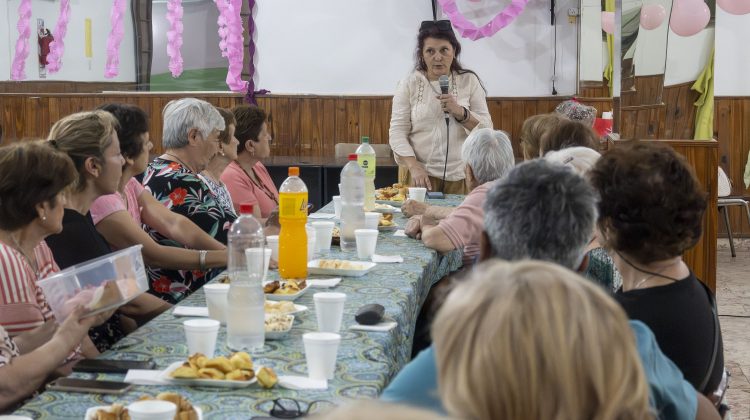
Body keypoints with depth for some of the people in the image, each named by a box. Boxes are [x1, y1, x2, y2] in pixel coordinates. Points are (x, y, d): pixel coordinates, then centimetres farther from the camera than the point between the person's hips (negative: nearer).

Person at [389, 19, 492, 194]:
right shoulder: (409, 84, 2)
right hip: (420, 174, -1)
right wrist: (414, 167, -16)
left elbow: (486, 130, 2)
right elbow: (397, 132, -3)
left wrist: (460, 112, -15)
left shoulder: (469, 81, 5)